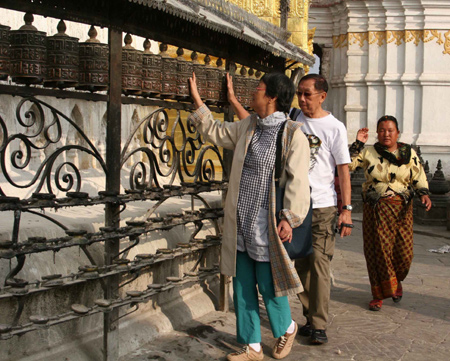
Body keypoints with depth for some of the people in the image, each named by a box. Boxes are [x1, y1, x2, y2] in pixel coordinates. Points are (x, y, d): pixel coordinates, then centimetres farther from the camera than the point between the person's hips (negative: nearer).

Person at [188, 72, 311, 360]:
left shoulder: (292, 134, -11)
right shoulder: (247, 126, 10)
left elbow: (297, 180, -16)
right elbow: (216, 133, 26)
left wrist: (290, 218, -22)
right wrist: (198, 103, 22)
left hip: (266, 226, -7)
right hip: (240, 225, 7)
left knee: (268, 285, 3)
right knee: (243, 288, 12)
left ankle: (287, 327, 34)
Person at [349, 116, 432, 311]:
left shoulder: (409, 154, 6)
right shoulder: (369, 152, 3)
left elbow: (419, 178, 8)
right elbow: (348, 164, -5)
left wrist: (424, 194, -9)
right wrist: (358, 143, -11)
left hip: (401, 210, 1)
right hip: (375, 210, -1)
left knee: (403, 252, 1)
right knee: (378, 251, -1)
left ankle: (396, 281, 34)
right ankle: (378, 294, 14)